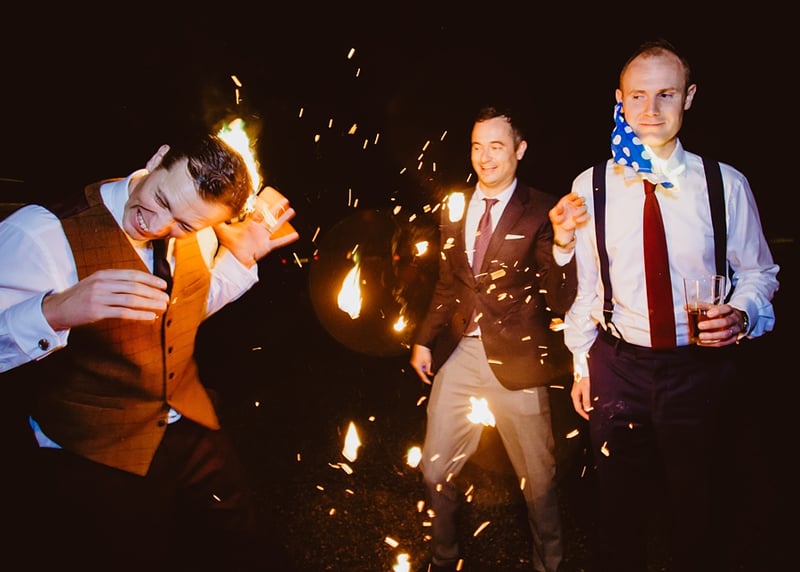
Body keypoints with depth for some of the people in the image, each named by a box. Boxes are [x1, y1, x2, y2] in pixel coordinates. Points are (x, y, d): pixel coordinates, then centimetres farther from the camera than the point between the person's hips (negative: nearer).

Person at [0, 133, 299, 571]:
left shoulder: (199, 234, -4)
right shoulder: (41, 234, -22)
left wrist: (241, 259, -3)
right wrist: (54, 311, -44)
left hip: (195, 433, 6)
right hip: (93, 462, -5)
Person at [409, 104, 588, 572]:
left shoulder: (541, 212, -8)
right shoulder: (454, 209, 6)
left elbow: (559, 301, -15)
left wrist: (563, 240, -31)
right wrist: (425, 339, 10)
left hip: (516, 358, -4)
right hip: (458, 355, 4)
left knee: (538, 479, 13)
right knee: (436, 471, 14)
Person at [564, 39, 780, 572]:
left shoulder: (725, 184, -4)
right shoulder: (591, 186, -2)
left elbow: (758, 273, 6)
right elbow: (583, 283, 2)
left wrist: (741, 316, -15)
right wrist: (581, 364, 6)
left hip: (700, 369, 0)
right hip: (618, 367, 1)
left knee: (696, 510, 16)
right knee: (620, 511, 15)